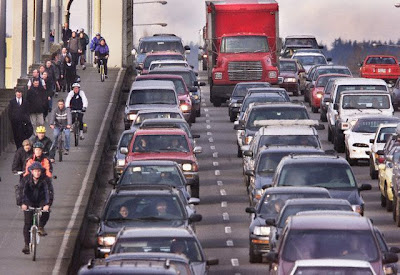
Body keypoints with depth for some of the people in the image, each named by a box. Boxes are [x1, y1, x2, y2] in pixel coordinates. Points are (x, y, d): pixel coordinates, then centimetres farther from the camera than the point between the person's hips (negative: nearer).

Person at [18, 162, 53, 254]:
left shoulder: (45, 179, -18)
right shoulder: (26, 179, -16)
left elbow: (49, 191, -26)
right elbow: (21, 191, -24)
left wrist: (48, 204, -41)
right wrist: (22, 203, -40)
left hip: (41, 201, 0)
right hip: (29, 202, 0)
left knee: (46, 212, -31)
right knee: (27, 223, -10)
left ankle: (41, 227, -2)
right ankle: (27, 245, -6)